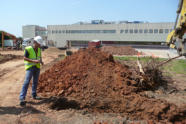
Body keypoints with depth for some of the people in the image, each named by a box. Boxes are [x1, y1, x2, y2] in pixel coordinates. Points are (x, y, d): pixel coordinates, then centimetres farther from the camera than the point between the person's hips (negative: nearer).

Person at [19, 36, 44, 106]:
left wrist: (41, 61, -6)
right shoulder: (28, 49, -14)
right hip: (30, 67, -6)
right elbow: (25, 58, -14)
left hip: (37, 67, 6)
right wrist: (34, 61, -25)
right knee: (27, 82, -13)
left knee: (35, 82, 12)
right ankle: (22, 98, -10)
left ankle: (34, 95, 26)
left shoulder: (39, 49, 4)